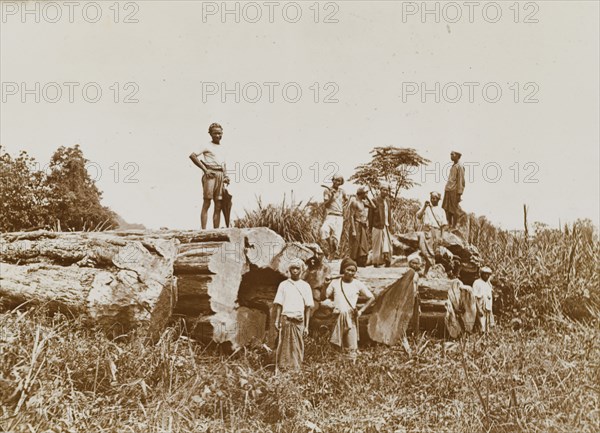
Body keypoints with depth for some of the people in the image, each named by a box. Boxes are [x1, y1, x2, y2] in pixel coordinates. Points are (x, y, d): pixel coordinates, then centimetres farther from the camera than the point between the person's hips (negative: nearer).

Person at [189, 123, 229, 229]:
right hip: (211, 175, -7)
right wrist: (205, 170, -13)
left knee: (218, 206, 6)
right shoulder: (207, 146, -1)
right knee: (207, 203, -8)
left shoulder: (222, 148, 20)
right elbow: (192, 156, -11)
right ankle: (203, 230, -10)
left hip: (220, 176, 7)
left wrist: (225, 176, 12)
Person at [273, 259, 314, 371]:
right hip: (286, 319, 0)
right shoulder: (283, 285, 9)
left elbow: (308, 307, 8)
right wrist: (277, 320, -3)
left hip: (299, 321, 1)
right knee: (284, 346, -2)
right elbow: (278, 304, 8)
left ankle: (296, 369, 5)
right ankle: (281, 369, 3)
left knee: (298, 348, -1)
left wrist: (306, 326, 3)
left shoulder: (305, 286, 9)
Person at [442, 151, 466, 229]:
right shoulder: (453, 166, 15)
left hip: (454, 191, -8)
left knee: (454, 209, -1)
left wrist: (459, 193, -16)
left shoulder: (459, 166, -11)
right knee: (447, 209, 11)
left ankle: (454, 226, 7)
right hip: (448, 190, 8)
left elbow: (461, 181, -14)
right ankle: (449, 225, 21)